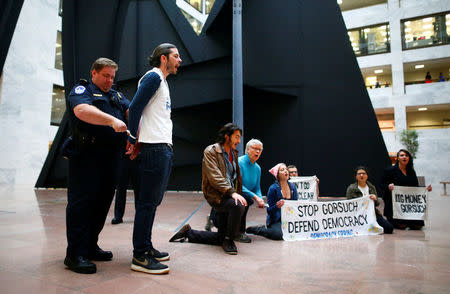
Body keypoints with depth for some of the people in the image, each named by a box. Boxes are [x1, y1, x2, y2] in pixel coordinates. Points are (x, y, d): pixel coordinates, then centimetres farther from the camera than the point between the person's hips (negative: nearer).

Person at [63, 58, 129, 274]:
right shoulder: (81, 91, 1)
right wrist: (112, 120, -33)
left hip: (111, 158, 7)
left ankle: (90, 247, 22)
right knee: (81, 203, -5)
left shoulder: (117, 96, 23)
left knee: (102, 202, 10)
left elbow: (131, 111, 6)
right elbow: (82, 110, -21)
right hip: (86, 157, -7)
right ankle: (75, 254, 1)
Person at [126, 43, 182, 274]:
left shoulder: (162, 81, 24)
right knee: (148, 202, -6)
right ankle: (139, 257, 2)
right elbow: (135, 108, -13)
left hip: (164, 147, 9)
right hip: (155, 147, -9)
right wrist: (134, 140, -12)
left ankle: (146, 247, 23)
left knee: (152, 201, 13)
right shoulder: (153, 77, -5)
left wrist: (137, 142, 13)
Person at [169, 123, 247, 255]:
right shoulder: (211, 151, -10)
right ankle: (228, 240, -14)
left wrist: (239, 195, 14)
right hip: (216, 196, -8)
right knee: (238, 206, -36)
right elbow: (215, 178, -21)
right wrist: (232, 192, -29)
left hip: (229, 196, 8)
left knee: (220, 237, 8)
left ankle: (188, 233, 26)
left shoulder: (233, 153, 14)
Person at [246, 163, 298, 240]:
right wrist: (277, 206, -27)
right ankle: (257, 229, -1)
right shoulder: (273, 188, -10)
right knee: (279, 234, -31)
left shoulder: (293, 186, 5)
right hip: (276, 220, -6)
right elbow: (269, 210, -8)